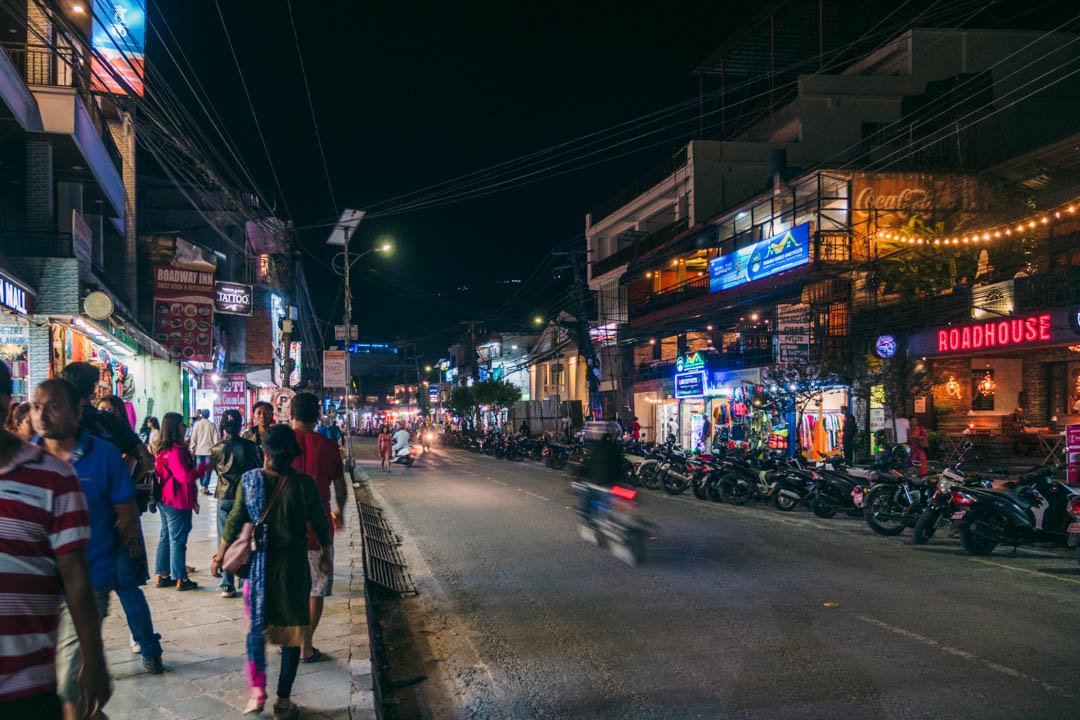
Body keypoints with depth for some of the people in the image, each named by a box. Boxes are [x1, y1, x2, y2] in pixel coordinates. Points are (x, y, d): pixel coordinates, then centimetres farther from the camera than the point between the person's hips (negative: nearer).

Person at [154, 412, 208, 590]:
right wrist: (205, 466, -16)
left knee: (166, 537, 15)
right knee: (178, 540, -2)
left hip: (166, 501, 9)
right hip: (178, 502, -9)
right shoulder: (176, 451, -21)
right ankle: (181, 579, 5)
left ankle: (162, 575, 22)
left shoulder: (164, 450, 8)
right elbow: (185, 477, -26)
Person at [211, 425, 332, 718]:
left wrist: (219, 556, 8)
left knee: (256, 626, 20)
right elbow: (320, 524, -4)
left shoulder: (249, 480, -9)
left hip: (257, 564, 2)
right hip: (292, 566, -2)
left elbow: (234, 521, -5)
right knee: (292, 631, 9)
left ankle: (257, 690, 15)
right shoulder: (304, 484, -12)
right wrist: (325, 556, 12)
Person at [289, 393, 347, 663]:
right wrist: (339, 512, 25)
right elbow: (340, 489, 5)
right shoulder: (329, 446, -3)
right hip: (317, 527, 0)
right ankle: (306, 647, 13)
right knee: (316, 589, 10)